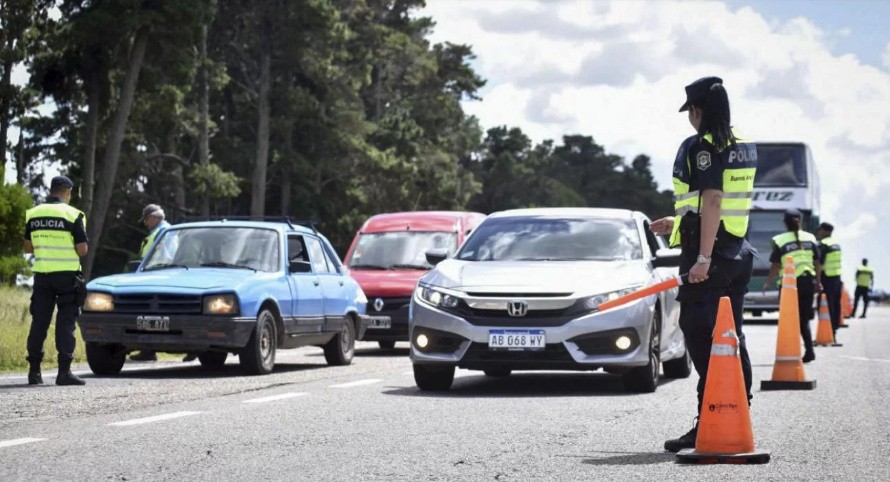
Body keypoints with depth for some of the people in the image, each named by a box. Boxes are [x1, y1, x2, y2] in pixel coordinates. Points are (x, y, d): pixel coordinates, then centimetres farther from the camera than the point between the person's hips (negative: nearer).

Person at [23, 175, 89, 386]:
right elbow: (82, 250, -10)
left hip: (41, 274, 4)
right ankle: (64, 371, -8)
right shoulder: (73, 215, -9)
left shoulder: (33, 214, 5)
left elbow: (28, 247, 11)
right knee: (66, 322, -1)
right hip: (67, 274, -4)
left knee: (39, 322, 9)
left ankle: (34, 370, 9)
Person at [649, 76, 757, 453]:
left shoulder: (702, 146, -12)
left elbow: (712, 201, -21)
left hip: (710, 256, -9)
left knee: (699, 335, -8)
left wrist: (703, 257, -24)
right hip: (738, 251, 9)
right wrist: (679, 222, 32)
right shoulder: (744, 147, 15)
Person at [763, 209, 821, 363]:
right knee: (804, 319, 13)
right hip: (808, 281, 3)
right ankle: (809, 349, -2)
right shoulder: (810, 238, 5)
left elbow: (776, 265, -5)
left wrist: (768, 282, 7)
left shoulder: (780, 241, -5)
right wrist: (818, 282, 19)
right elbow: (817, 263, 8)